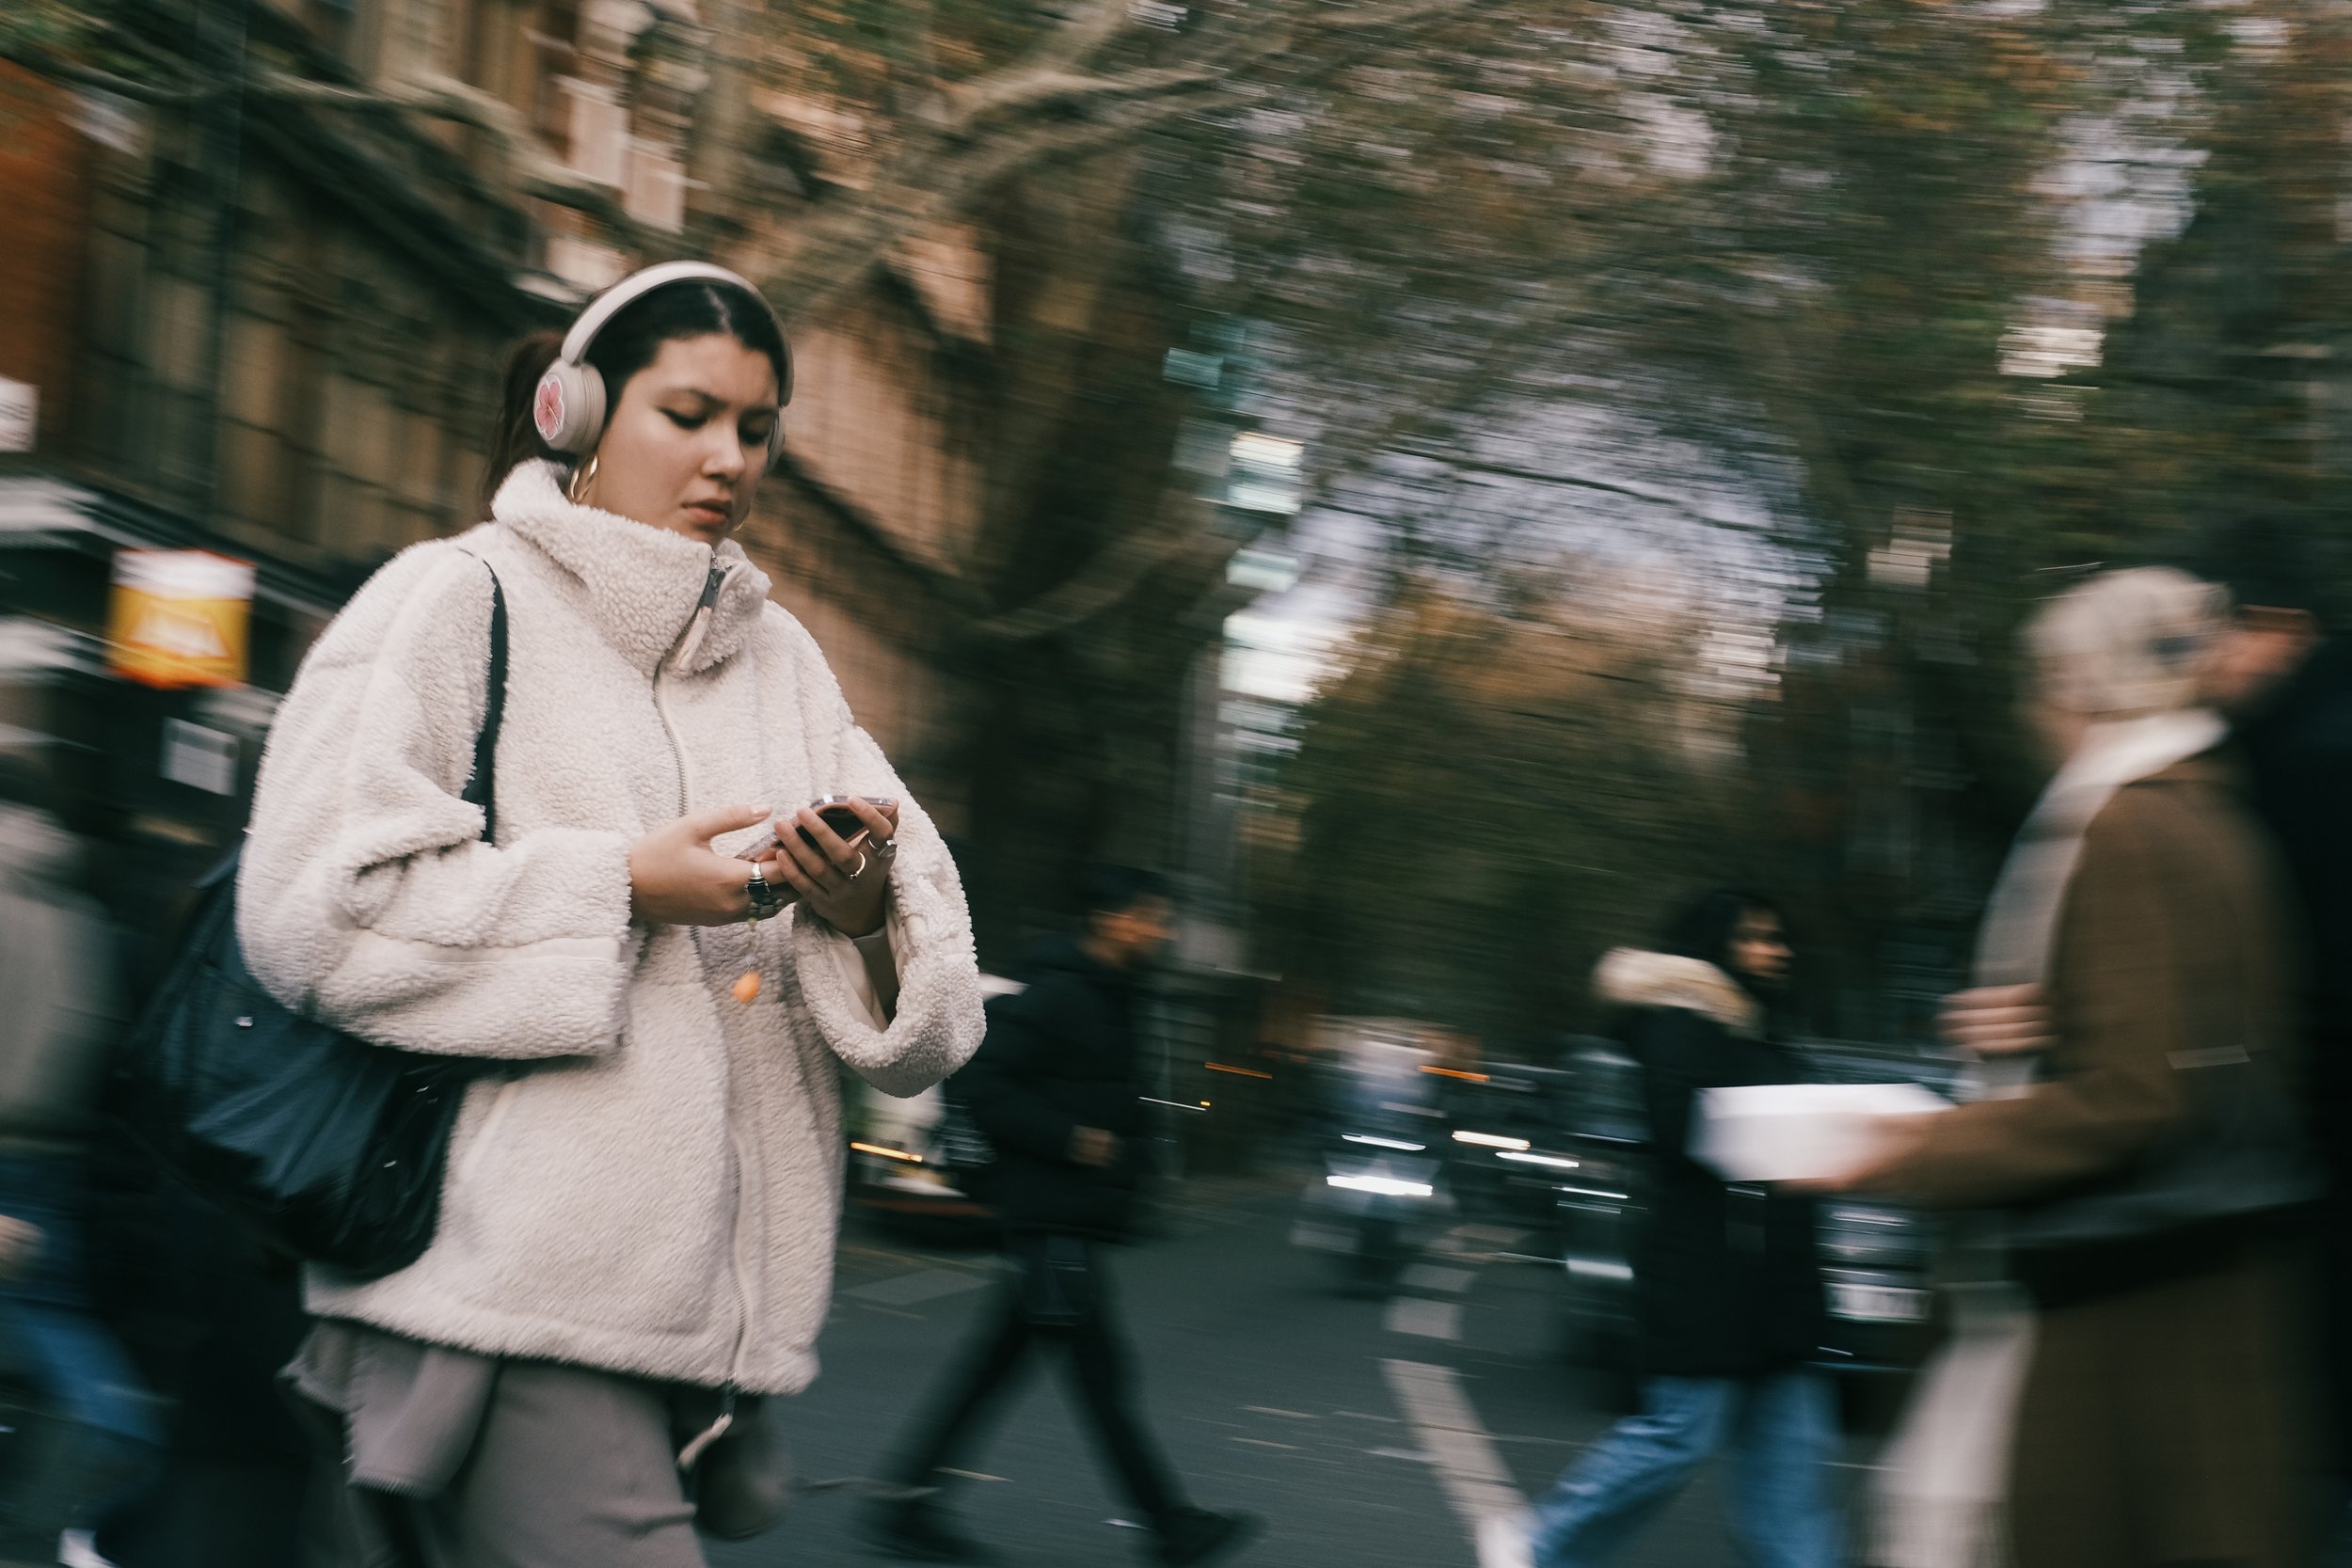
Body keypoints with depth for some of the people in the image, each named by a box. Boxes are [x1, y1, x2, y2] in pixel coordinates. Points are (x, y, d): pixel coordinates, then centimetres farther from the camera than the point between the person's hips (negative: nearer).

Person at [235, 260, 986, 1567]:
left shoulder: (782, 658, 17)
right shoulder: (460, 601, 1)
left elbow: (925, 1010, 11)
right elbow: (309, 907, -12)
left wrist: (868, 910, -12)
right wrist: (622, 885, -11)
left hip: (702, 1303, 6)